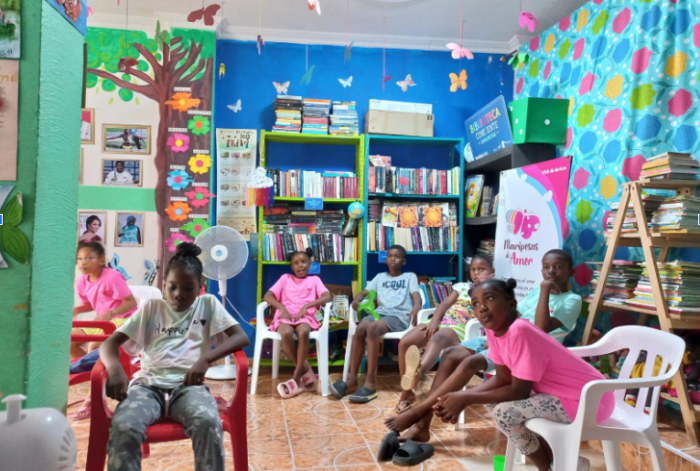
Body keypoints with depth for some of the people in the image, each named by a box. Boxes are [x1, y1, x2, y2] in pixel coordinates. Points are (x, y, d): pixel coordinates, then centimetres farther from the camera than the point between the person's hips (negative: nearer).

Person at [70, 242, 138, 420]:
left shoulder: (112, 277, -22)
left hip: (123, 320, -9)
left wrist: (111, 313, -36)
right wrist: (76, 310, -5)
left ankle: (92, 399, -21)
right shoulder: (81, 281, 1)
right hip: (102, 321, 9)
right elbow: (89, 304, 17)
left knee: (94, 346, -29)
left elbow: (132, 302, -23)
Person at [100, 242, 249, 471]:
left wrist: (205, 359, -15)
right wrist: (115, 367, -15)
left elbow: (241, 337, 2)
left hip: (188, 383, -1)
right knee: (123, 427, -32)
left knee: (208, 422, -35)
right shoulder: (151, 308, 16)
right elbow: (110, 343, 10)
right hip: (149, 382, 1)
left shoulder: (208, 304, 13)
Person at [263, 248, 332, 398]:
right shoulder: (285, 278, 21)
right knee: (286, 333, -36)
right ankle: (305, 370, -17)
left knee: (303, 332, -38)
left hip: (306, 317, -1)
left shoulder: (314, 279, 19)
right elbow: (267, 296, 9)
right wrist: (282, 308, -10)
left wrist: (306, 306, -13)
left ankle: (297, 377, -27)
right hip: (285, 316, 1)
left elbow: (327, 297, 0)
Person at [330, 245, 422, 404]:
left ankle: (370, 383, -34)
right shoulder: (380, 277, 28)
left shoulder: (410, 276, 18)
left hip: (399, 316, -4)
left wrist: (416, 309, -22)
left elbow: (416, 296, 2)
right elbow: (364, 292, 19)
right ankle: (352, 378, -26)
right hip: (380, 312, 4)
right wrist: (357, 299, -7)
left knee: (372, 328, -35)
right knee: (360, 328, -31)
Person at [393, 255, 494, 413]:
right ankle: (407, 393, -8)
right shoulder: (462, 286, 24)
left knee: (437, 339, -42)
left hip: (460, 330, -5)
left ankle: (418, 371, -75)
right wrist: (434, 320, -7)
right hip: (442, 322, 5)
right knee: (404, 343, -19)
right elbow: (445, 304, 11)